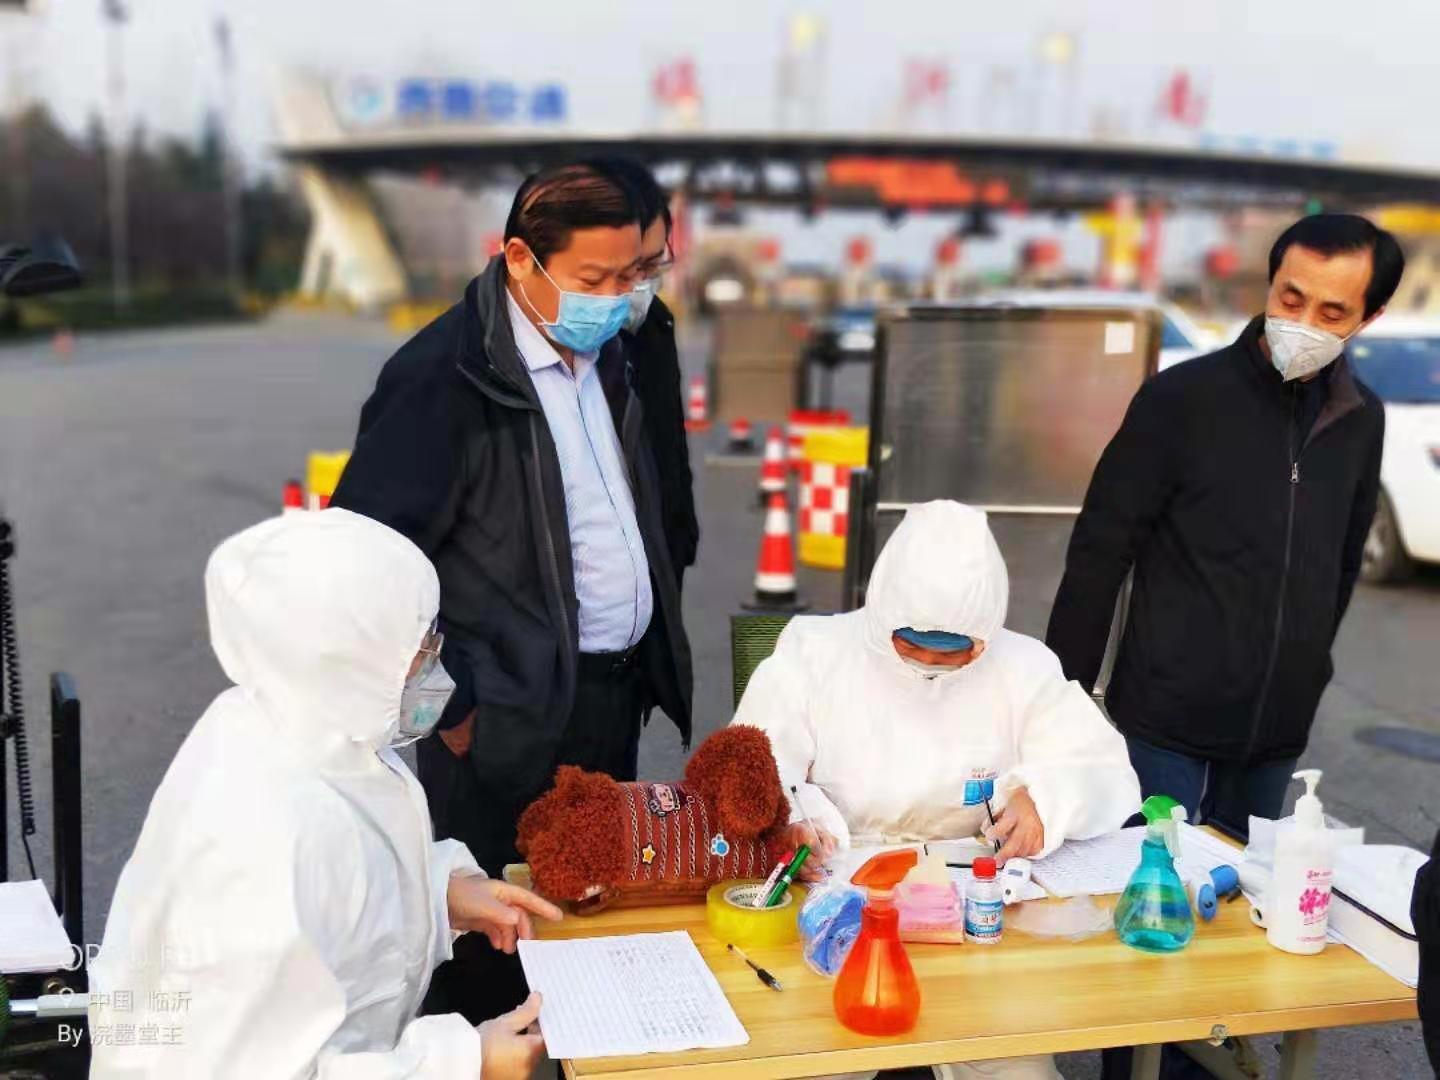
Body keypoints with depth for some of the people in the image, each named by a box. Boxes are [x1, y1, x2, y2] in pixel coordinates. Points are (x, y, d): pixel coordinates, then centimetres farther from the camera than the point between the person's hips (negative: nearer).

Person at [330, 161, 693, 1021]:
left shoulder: (605, 352, 8)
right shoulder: (442, 378, -17)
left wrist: (653, 660, 13)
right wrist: (452, 709, -12)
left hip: (617, 694, 7)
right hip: (510, 719, -7)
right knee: (496, 935, 8)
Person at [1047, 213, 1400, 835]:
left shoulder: (1361, 420, 4)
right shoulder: (1182, 398, -10)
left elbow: (1343, 563, 16)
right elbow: (1099, 552, -9)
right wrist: (1065, 698, -8)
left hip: (1276, 736, 5)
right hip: (1165, 723, -4)